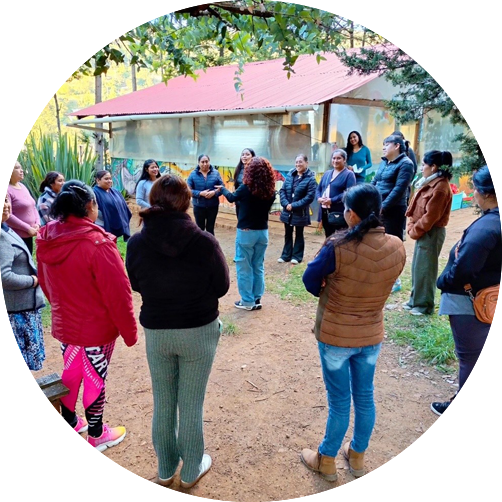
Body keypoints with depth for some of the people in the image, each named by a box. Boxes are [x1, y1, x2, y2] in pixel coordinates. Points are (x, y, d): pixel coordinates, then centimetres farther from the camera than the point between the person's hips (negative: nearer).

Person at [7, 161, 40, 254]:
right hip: (17, 236, -8)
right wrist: (28, 228, -17)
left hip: (29, 235, 8)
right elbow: (8, 216, -20)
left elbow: (33, 207, 16)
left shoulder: (22, 186, 11)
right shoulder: (7, 190, -14)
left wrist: (37, 224, 1)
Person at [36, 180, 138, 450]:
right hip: (96, 327, -6)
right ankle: (96, 435, 31)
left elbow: (45, 282, 9)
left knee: (70, 373, 24)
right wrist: (129, 331, -11)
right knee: (95, 380, 12)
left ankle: (69, 424, 44)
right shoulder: (97, 243, -27)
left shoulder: (45, 239, -5)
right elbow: (118, 293, -23)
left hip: (63, 324, 6)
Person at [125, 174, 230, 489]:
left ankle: (165, 469, 37)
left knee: (163, 404, 19)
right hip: (199, 332, -2)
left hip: (156, 331, 2)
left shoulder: (137, 243, -12)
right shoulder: (204, 242, -19)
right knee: (191, 405, 13)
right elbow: (222, 286, -6)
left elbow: (136, 285, 4)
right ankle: (192, 470, 33)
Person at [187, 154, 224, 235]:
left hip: (213, 206, 1)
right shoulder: (193, 174, -4)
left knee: (210, 228, 11)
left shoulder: (215, 173, -1)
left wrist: (214, 192, -18)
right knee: (200, 229, 10)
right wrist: (200, 193, -21)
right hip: (199, 206, -1)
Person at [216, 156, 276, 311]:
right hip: (263, 232, 4)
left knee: (244, 267, 6)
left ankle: (247, 301, 10)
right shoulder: (270, 191, -5)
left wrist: (222, 189, 27)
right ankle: (257, 299, 21)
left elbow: (232, 197, 6)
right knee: (258, 266, 14)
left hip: (246, 232, -4)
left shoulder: (246, 188, -14)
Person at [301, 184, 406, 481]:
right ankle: (358, 457, 41)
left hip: (335, 336, -4)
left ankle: (326, 461, 33)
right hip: (372, 335, 4)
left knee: (339, 401, 12)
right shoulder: (397, 248, -12)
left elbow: (311, 280, -13)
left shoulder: (339, 248, -27)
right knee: (365, 397, 21)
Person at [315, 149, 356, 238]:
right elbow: (318, 189, 18)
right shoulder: (327, 173, 19)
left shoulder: (349, 174, -3)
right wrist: (319, 198, -5)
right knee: (328, 237, 14)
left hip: (340, 213, -6)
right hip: (325, 212, 7)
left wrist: (332, 200, -22)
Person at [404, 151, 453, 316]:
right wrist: (412, 227, 2)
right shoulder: (430, 183, 12)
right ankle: (416, 300, 27)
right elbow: (415, 208, 13)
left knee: (425, 269, -1)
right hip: (423, 232, 10)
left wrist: (415, 231, -11)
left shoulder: (440, 187, -19)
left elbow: (430, 216, -21)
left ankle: (424, 305, 11)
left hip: (431, 233, -10)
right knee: (417, 267, 15)